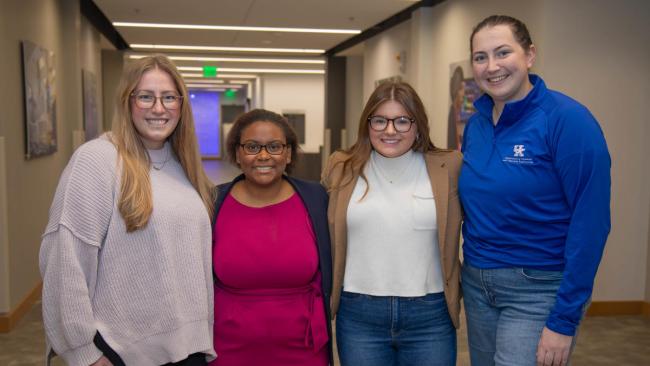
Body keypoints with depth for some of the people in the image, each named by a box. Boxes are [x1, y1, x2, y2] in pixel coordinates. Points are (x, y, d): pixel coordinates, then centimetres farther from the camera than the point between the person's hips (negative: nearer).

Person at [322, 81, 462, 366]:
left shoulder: (449, 168, -3)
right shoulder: (341, 169, 1)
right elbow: (322, 235, 13)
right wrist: (327, 295, 11)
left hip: (430, 316, 0)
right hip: (358, 314, 1)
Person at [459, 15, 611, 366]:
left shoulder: (566, 119, -15)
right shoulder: (475, 123, 3)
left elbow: (590, 222, -17)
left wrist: (564, 320, -17)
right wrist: (471, 269, 7)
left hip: (537, 289, -6)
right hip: (476, 283, 6)